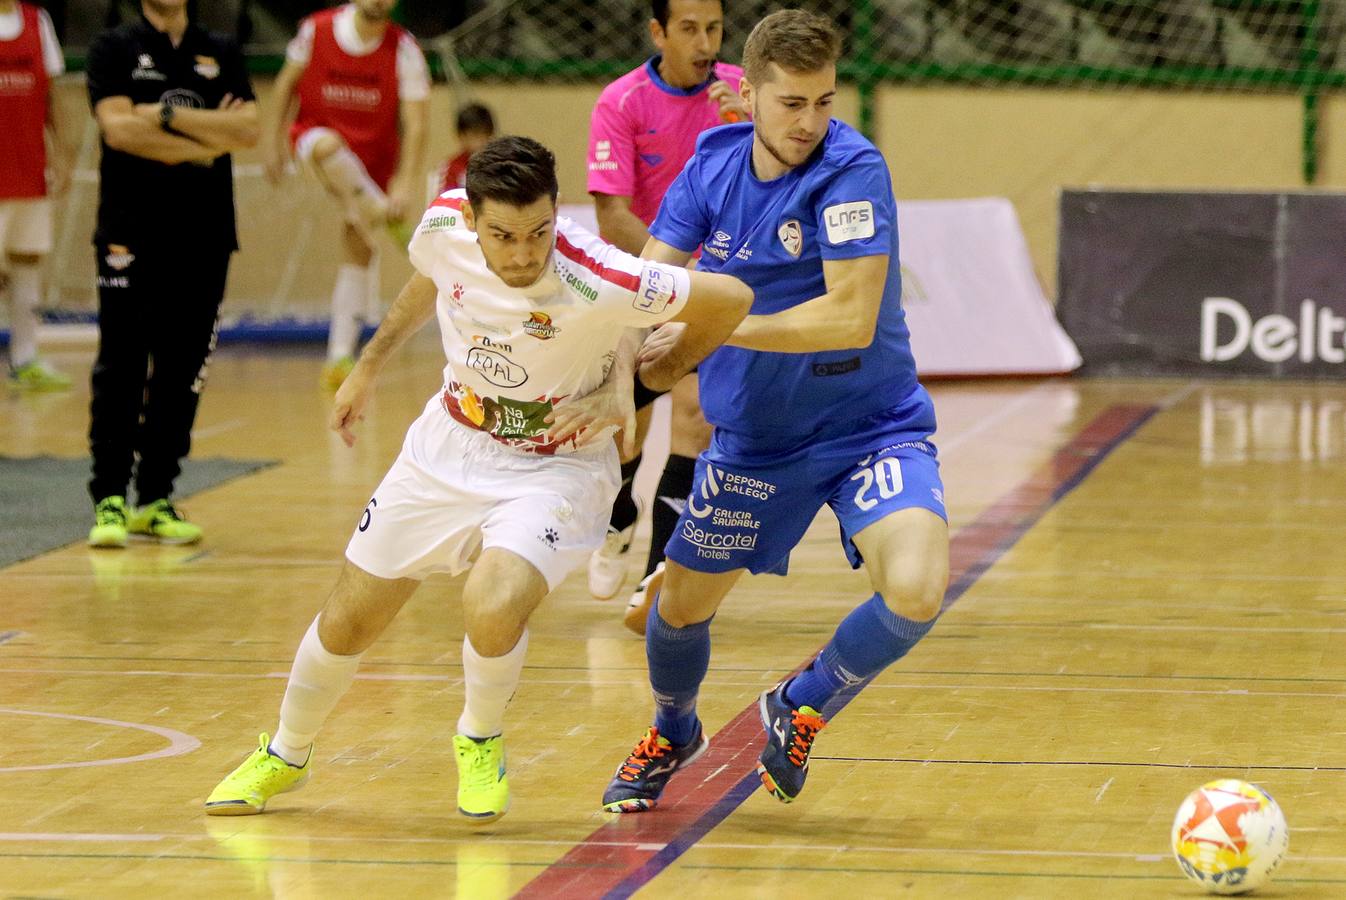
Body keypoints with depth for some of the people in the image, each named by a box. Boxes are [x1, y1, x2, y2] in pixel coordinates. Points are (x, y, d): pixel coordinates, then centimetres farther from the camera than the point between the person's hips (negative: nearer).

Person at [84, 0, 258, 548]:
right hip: (131, 235, -3)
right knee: (120, 372, -6)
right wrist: (202, 145, -8)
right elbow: (118, 128, -12)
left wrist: (169, 115, -12)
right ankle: (109, 499, -3)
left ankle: (156, 498, 10)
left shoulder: (221, 54, 12)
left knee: (182, 373, 4)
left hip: (204, 238, 3)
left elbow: (248, 130, -3)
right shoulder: (114, 49, 3)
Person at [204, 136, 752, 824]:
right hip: (448, 450, 4)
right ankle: (286, 754, 42)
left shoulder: (596, 284, -33)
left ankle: (480, 741, 3)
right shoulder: (445, 225, -18)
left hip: (553, 467, -4)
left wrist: (634, 391, -11)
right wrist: (369, 365, 20)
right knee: (347, 624, 11)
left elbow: (731, 298, -20)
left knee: (493, 609, -31)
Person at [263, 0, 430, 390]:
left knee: (358, 248, -5)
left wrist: (405, 185, -29)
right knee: (327, 147, -39)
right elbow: (287, 83, 4)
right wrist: (273, 139, 2)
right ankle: (388, 221, -28)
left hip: (371, 158, 1)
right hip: (315, 131, 0)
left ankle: (340, 357, -1)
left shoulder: (404, 50, -15)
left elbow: (415, 124, -17)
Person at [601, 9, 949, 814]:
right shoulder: (712, 164, -5)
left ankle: (802, 708, 3)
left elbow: (851, 317, -29)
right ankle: (673, 735, 48)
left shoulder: (852, 170, -22)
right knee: (681, 601, 14)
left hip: (871, 427, -4)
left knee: (916, 590, -27)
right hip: (754, 436, 5)